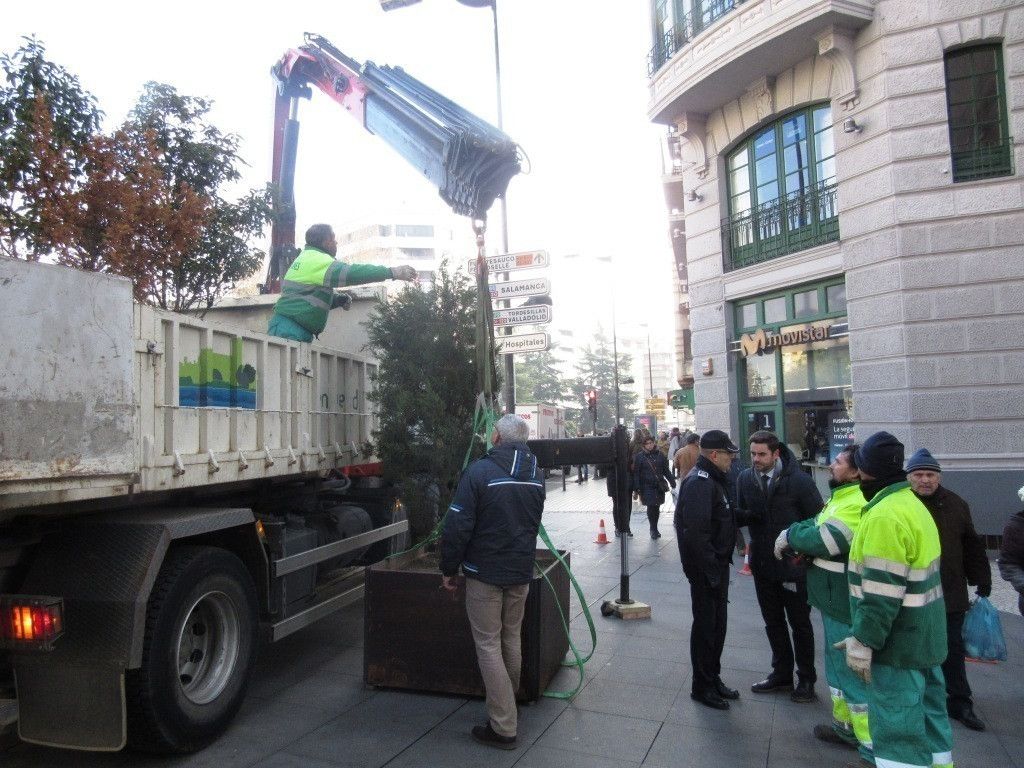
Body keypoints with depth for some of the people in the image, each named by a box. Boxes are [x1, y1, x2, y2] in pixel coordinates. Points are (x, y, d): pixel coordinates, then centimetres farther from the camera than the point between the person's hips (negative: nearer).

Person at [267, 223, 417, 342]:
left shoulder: (306, 257, 20)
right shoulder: (316, 260, -13)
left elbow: (318, 295, 27)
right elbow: (352, 273, -23)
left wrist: (340, 299, 7)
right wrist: (392, 272, -23)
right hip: (291, 331, -10)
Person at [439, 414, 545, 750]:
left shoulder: (479, 471, -17)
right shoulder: (536, 474, 3)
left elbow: (457, 525, -17)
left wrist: (449, 569, -6)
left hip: (485, 573, -6)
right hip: (522, 571, 6)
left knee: (488, 644, 2)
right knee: (512, 639, 20)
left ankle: (503, 727, 5)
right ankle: (509, 705, 38)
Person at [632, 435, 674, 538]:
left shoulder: (660, 455, 6)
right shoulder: (639, 457, -3)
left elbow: (666, 471, 14)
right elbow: (636, 474, -2)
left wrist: (673, 483, 9)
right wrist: (636, 490, -5)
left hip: (659, 486, 3)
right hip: (647, 486, -3)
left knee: (656, 507, 8)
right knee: (651, 507, -10)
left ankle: (654, 529, 23)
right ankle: (653, 529, 5)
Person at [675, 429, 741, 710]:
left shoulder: (712, 479, 12)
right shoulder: (699, 482, -21)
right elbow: (696, 532, -28)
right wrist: (712, 572, -24)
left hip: (717, 566, 10)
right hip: (706, 570, -10)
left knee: (717, 624, 19)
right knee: (706, 626, 2)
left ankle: (713, 679, 34)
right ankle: (702, 687, 16)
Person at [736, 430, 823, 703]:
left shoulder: (799, 480, -15)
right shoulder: (745, 479, -3)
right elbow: (741, 515, 4)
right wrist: (737, 514, -19)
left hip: (793, 565, -4)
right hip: (763, 565, 4)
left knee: (800, 623, 12)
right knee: (773, 623, 18)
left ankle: (806, 679, 29)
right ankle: (781, 673, 35)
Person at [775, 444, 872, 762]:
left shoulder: (857, 504, -23)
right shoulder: (841, 497, 11)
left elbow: (824, 541, -28)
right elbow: (816, 524, 14)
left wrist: (790, 535, -12)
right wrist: (793, 537, -5)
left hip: (845, 605, -10)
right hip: (836, 601, 10)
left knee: (852, 671, -1)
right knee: (838, 665, 22)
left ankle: (875, 746, 9)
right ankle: (845, 725, 37)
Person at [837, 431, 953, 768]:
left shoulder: (885, 516, -23)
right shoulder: (912, 505, 10)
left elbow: (882, 592, -25)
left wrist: (862, 642, -19)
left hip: (898, 643, -10)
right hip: (923, 637, 10)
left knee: (897, 728, -3)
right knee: (927, 717, 20)